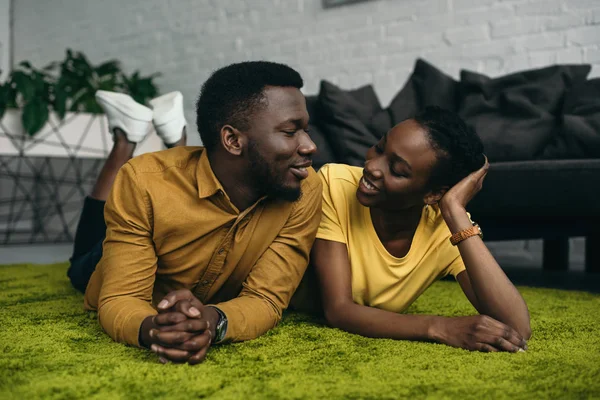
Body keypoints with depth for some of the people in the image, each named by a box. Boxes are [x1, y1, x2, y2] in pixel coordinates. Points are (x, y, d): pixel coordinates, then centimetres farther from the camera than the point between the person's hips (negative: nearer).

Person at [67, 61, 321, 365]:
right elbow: (120, 301, -36)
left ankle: (175, 136, 36)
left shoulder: (305, 191, -35)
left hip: (219, 305, 2)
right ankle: (126, 136, 32)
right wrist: (153, 328, -59)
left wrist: (212, 322, -56)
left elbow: (266, 298, -34)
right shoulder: (143, 182, -39)